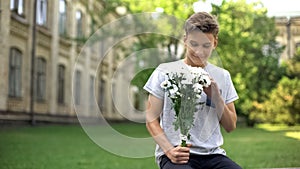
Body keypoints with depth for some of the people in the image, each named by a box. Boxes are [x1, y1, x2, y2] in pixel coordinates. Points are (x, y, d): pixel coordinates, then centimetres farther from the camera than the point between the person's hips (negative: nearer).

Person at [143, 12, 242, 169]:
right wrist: (169, 150, -14)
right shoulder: (165, 72, 3)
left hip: (212, 154, 4)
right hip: (175, 154, -4)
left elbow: (230, 126, 13)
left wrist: (215, 96, -3)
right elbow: (151, 120, 2)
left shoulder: (222, 76, 13)